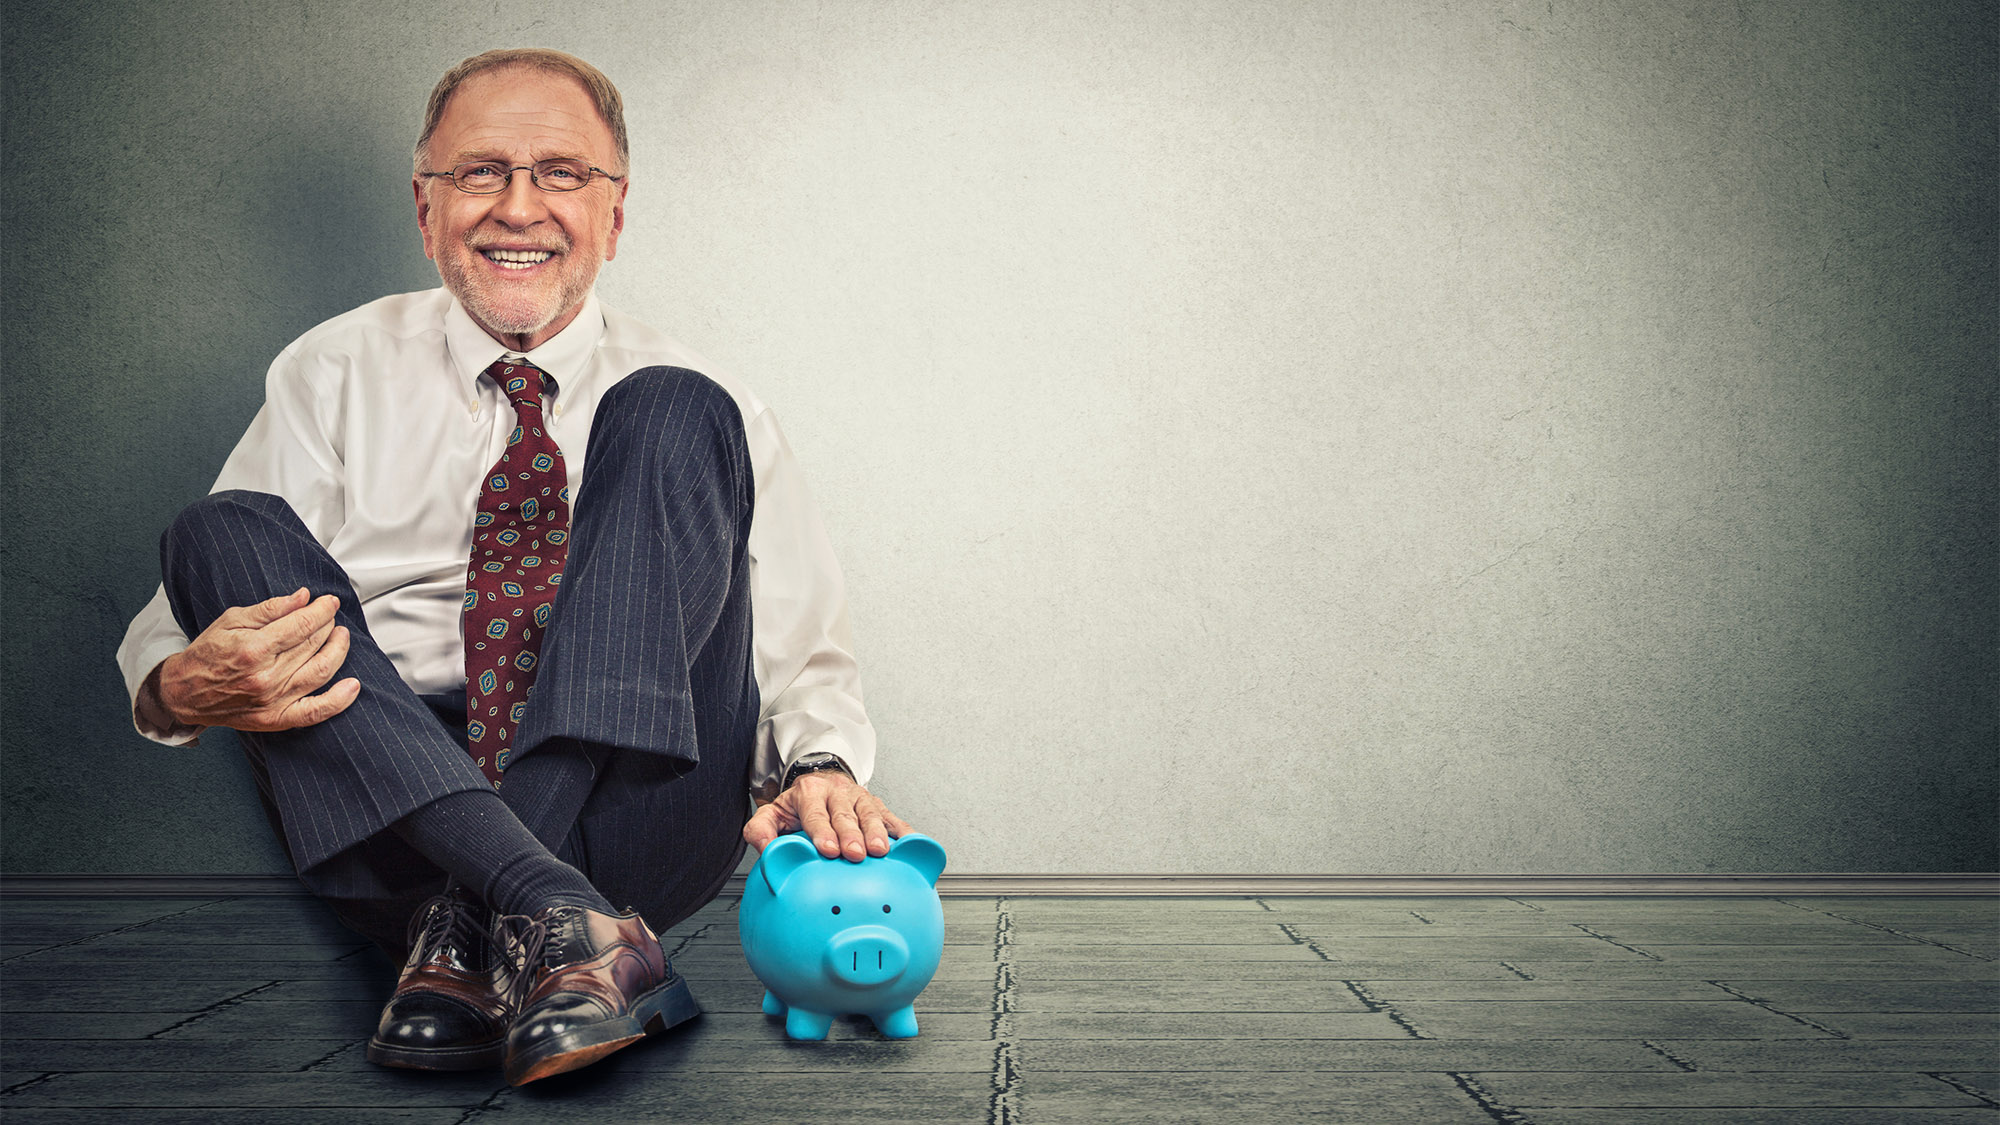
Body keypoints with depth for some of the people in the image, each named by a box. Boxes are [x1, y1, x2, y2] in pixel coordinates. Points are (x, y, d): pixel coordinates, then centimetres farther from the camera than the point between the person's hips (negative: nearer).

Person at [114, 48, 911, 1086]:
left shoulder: (697, 406, 13)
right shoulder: (335, 373, 13)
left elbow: (803, 658, 8)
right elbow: (168, 638, 8)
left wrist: (821, 767, -15)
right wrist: (183, 689, -17)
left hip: (629, 817, -1)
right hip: (389, 825, 1)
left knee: (670, 416, -15)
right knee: (221, 527, -18)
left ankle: (471, 924, -25)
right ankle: (554, 916, -34)